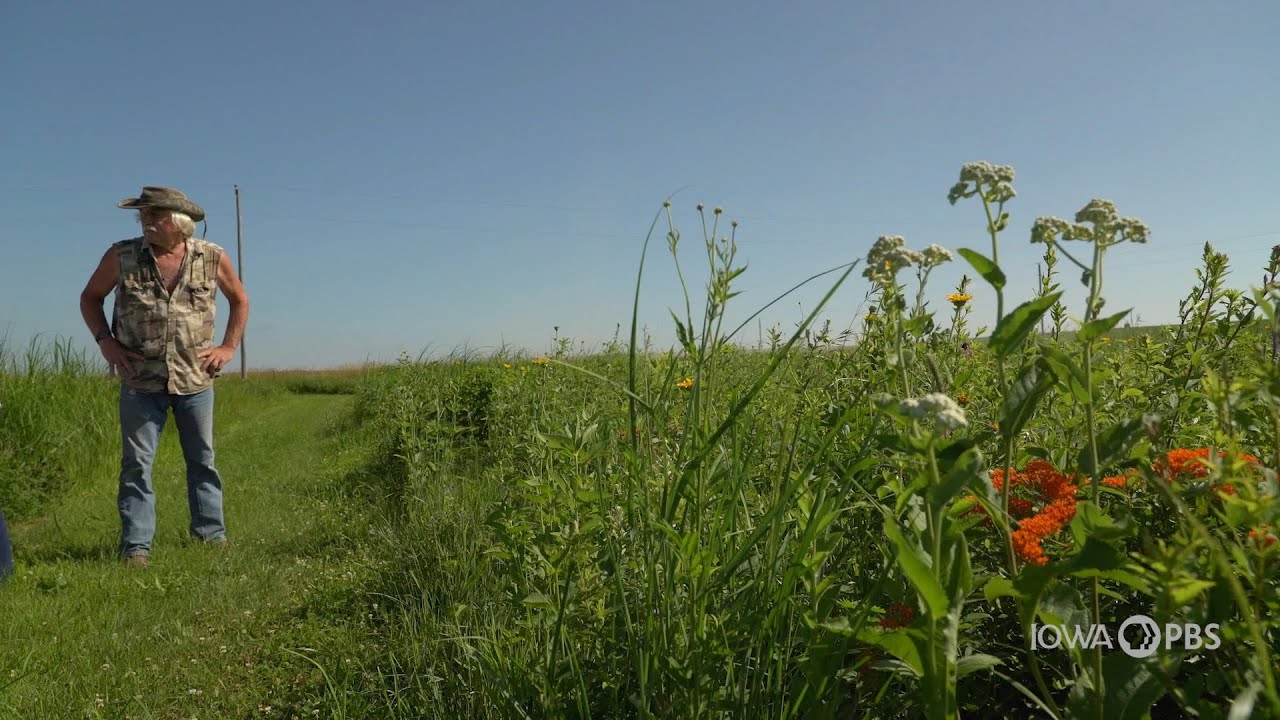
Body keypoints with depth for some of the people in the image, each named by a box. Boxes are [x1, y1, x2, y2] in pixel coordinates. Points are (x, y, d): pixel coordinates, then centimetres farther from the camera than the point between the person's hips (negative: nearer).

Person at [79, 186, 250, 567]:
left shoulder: (212, 258, -3)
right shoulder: (121, 256, -4)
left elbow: (240, 300, 12)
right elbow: (90, 297, 11)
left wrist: (229, 346, 4)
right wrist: (105, 341, -2)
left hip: (195, 379, 1)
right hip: (140, 380, 0)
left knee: (203, 460, 9)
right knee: (136, 463, 0)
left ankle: (212, 536, 20)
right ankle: (136, 546, 8)